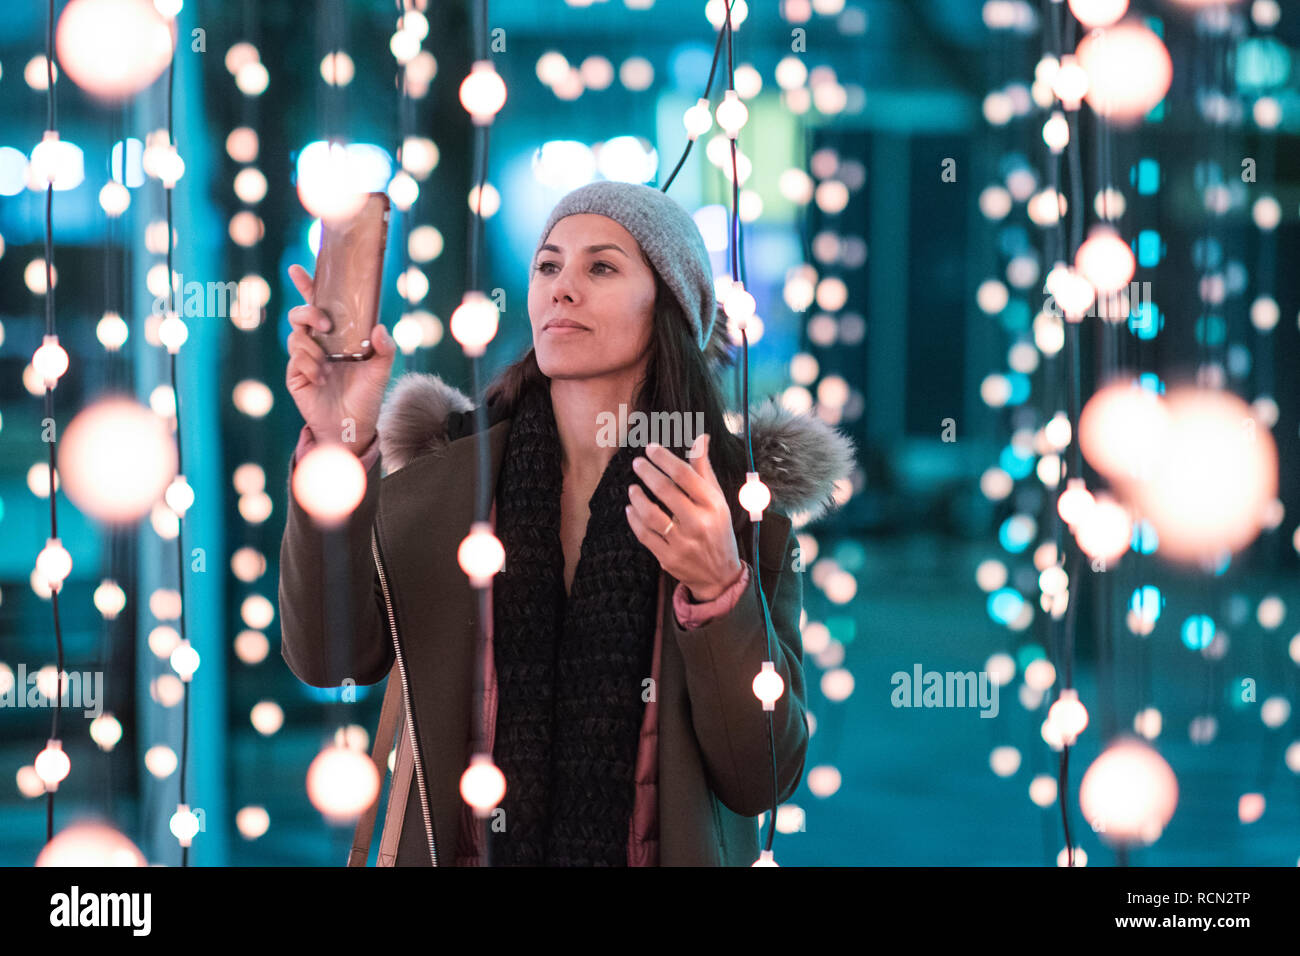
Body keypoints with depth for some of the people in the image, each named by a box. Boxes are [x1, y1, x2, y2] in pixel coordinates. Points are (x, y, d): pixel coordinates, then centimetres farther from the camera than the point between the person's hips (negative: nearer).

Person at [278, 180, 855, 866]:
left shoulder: (746, 502, 1)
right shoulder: (441, 472, 5)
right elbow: (330, 658, -7)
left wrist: (718, 588, -17)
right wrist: (339, 448, -16)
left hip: (674, 850, -2)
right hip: (463, 852, 2)